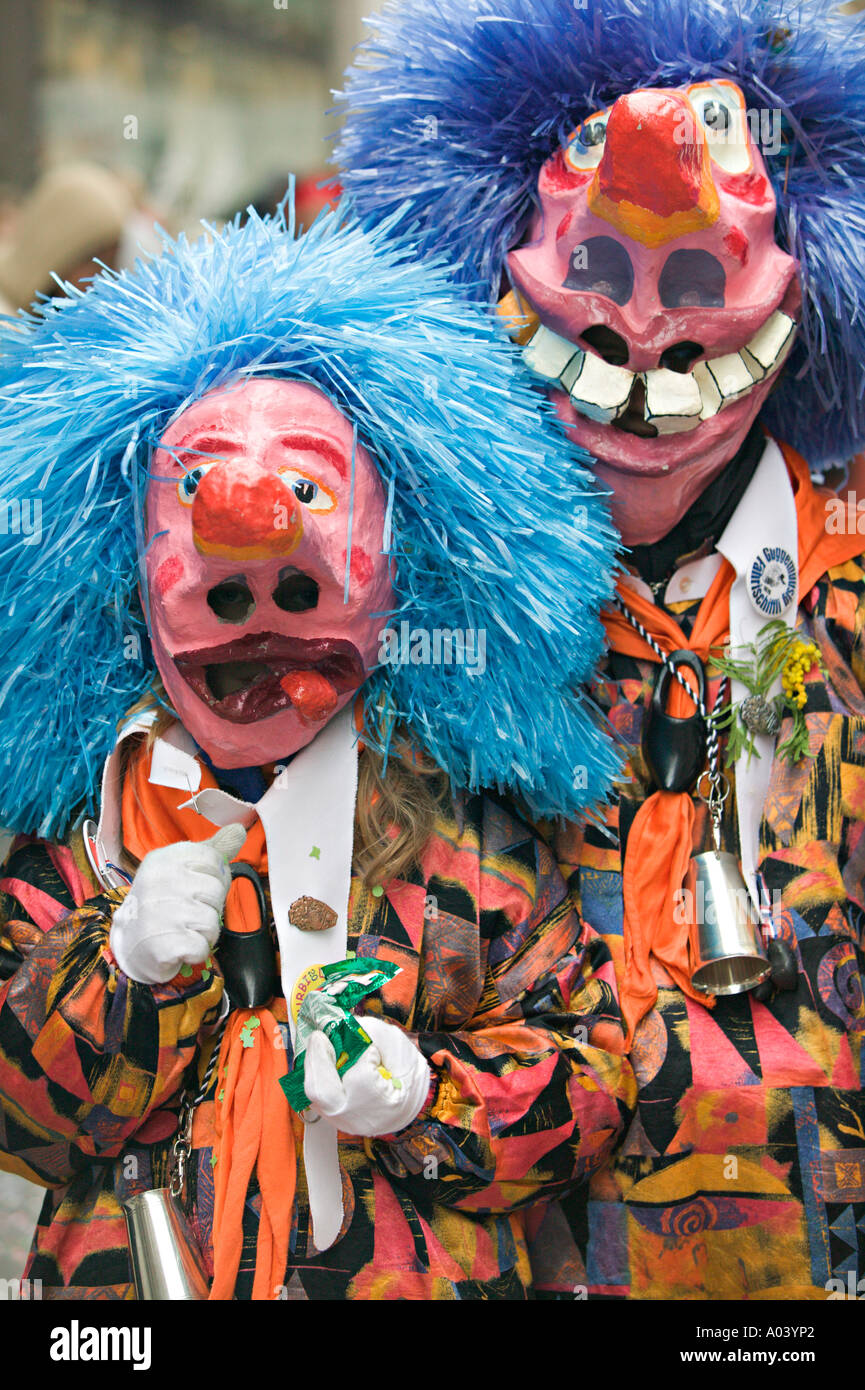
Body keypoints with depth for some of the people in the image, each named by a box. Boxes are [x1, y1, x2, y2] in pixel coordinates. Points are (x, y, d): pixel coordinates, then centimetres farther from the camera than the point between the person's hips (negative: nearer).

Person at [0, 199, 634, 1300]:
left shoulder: (466, 822, 6)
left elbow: (587, 1075, 5)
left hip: (422, 1271, 0)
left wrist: (428, 1095, -10)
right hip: (129, 1265, 1)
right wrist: (124, 971, -10)